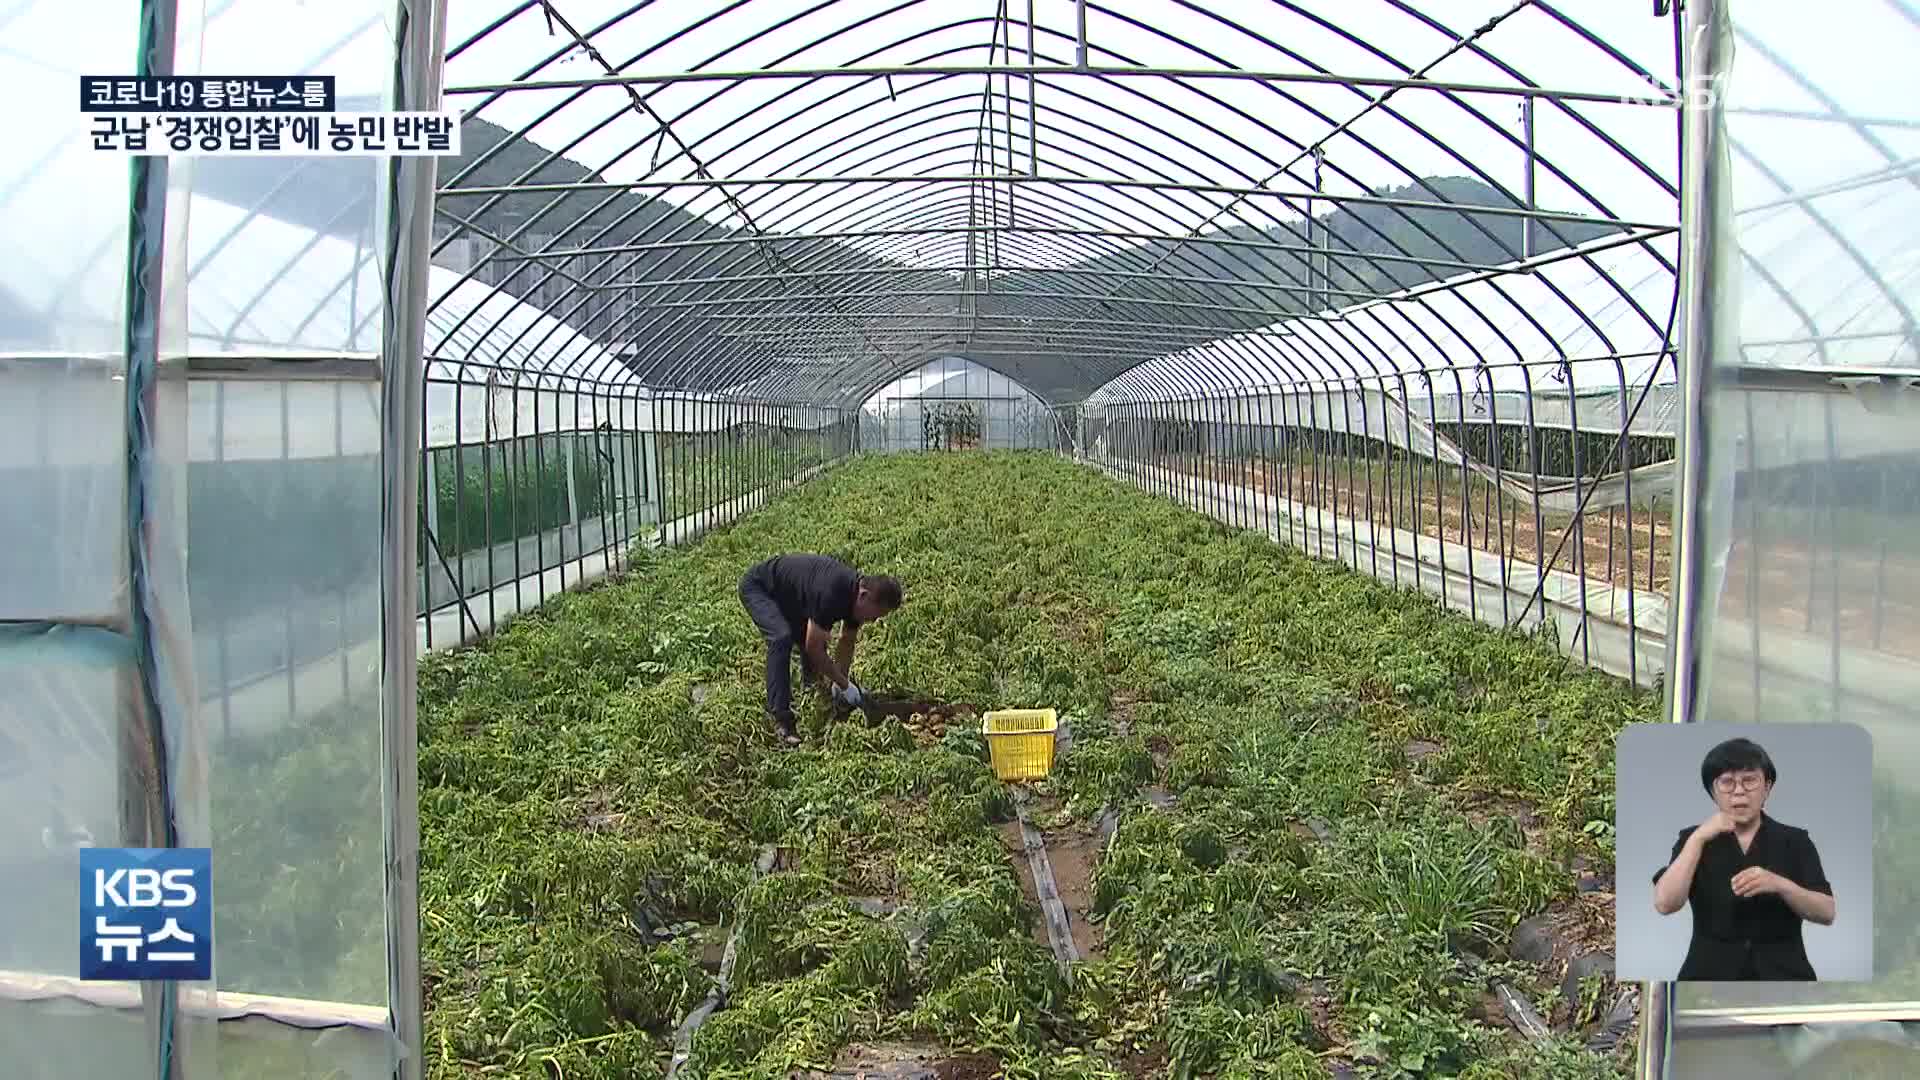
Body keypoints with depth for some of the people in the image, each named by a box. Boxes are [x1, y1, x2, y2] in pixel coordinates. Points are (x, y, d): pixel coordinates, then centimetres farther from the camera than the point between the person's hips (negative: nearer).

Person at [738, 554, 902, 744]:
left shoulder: (855, 593, -12)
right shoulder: (830, 593, -38)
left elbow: (847, 641, 3)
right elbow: (813, 647, -30)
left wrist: (840, 681, -4)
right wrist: (844, 684, -22)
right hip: (757, 587, -9)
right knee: (782, 638, -31)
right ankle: (779, 714, -29)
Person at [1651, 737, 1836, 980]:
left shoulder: (1795, 841, 8)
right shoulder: (1694, 840, 5)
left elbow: (1827, 913, -1)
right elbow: (1665, 904, -10)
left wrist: (1780, 884, -18)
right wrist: (1698, 838, -15)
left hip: (1781, 973, 1)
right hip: (1712, 973, -1)